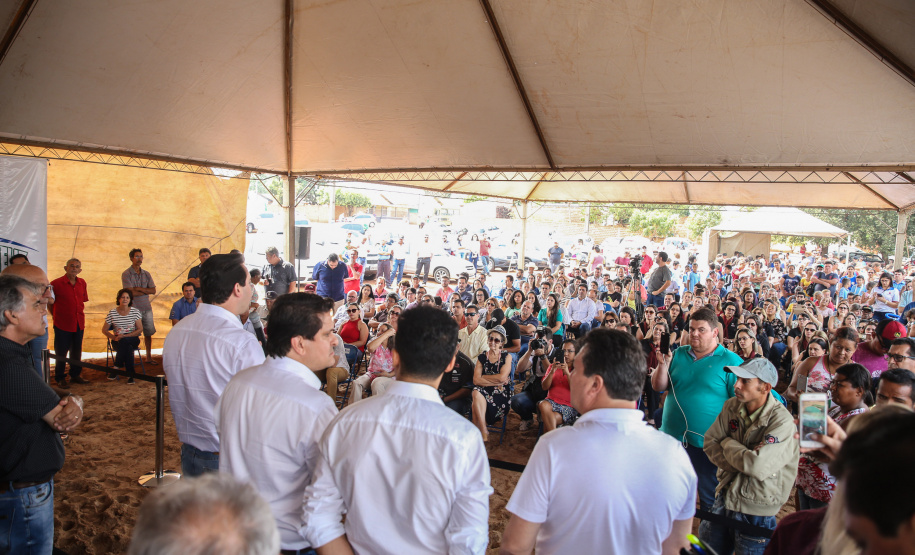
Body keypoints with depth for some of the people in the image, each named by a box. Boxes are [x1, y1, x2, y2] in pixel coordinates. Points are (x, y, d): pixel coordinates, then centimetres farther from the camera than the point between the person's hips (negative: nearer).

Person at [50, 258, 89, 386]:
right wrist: (56, 316, 1)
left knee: (76, 352, 15)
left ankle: (75, 375, 27)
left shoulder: (82, 283, 7)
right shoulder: (56, 283, -11)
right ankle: (60, 378, 16)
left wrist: (79, 313, 11)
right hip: (62, 324, -5)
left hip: (79, 324, 5)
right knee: (61, 353, 5)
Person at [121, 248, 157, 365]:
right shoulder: (126, 274, -3)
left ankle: (149, 357, 17)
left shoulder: (146, 274, 12)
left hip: (147, 308, 5)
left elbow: (153, 291, 3)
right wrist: (146, 291, -2)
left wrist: (140, 289, -10)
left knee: (148, 333, 8)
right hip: (133, 308, -5)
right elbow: (131, 293, -12)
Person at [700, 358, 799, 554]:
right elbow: (710, 443, -1)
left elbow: (758, 466, -30)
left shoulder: (782, 422, -22)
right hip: (725, 496, 6)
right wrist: (737, 465, -17)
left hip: (756, 510, -6)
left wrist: (728, 444, -13)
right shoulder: (732, 406, -2)